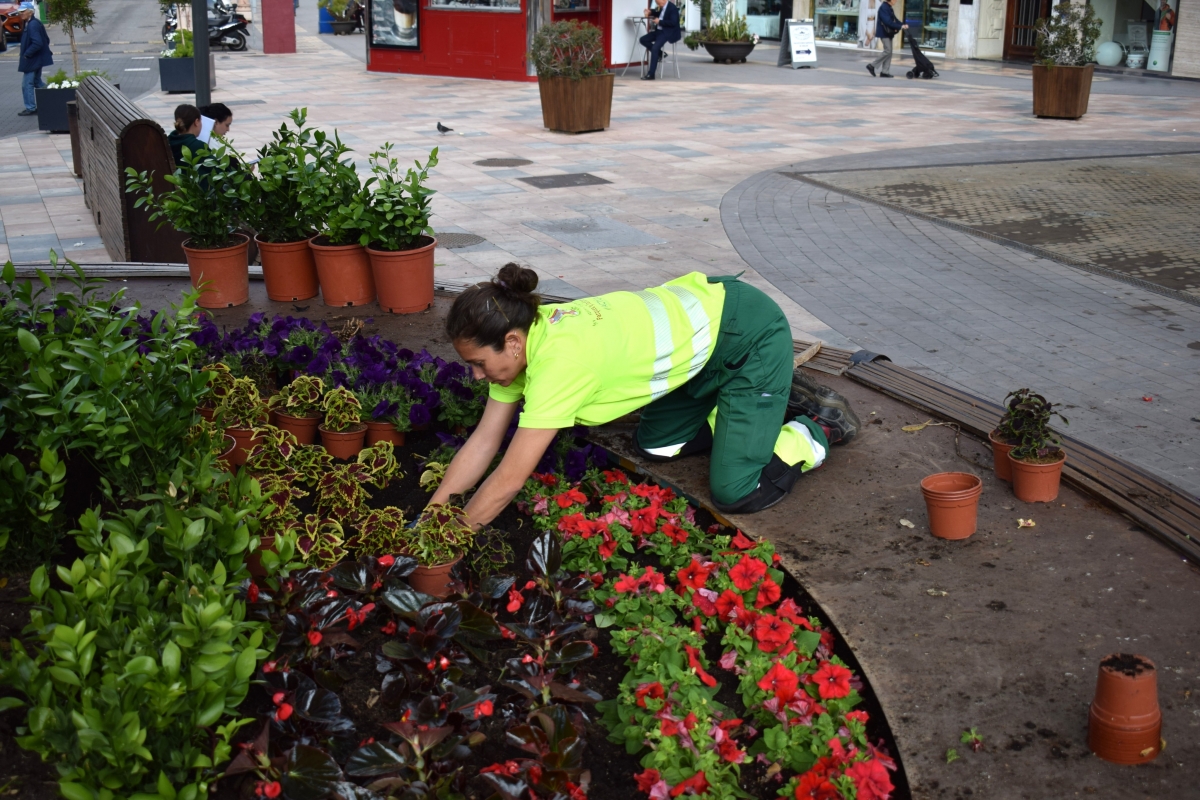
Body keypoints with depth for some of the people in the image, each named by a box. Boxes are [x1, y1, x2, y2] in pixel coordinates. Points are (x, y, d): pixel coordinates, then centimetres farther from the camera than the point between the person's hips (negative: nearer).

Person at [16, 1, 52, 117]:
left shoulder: (32, 25, -21)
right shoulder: (33, 23, 10)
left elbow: (37, 43, -30)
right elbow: (46, 39, 17)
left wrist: (26, 54, -22)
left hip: (32, 60, -10)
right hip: (37, 58, 10)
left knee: (27, 84, -2)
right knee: (37, 82, 20)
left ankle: (31, 108, 6)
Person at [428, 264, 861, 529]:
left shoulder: (558, 358, -32)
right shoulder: (521, 339, -8)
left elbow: (509, 480, -29)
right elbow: (483, 442, -2)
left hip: (752, 336, -9)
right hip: (704, 315, 9)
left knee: (735, 493, -10)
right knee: (655, 445, 18)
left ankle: (822, 427, 14)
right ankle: (774, 396, 27)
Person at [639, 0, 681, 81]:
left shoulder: (672, 8, -17)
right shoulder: (661, 7, 8)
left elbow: (673, 23, -25)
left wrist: (659, 21, -21)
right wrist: (650, 12, 8)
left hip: (668, 33, -9)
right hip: (659, 30, 9)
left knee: (655, 48, -26)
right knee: (643, 40, 1)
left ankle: (651, 74, -25)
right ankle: (660, 53, 7)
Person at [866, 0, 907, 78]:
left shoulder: (888, 7, 13)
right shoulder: (884, 7, -17)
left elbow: (894, 19, 13)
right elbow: (887, 21, -25)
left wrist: (903, 25, -3)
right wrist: (900, 27, -24)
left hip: (888, 33, 10)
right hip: (884, 33, -10)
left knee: (889, 52, 7)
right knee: (888, 51, -11)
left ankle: (884, 72, 10)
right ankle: (872, 65, -3)